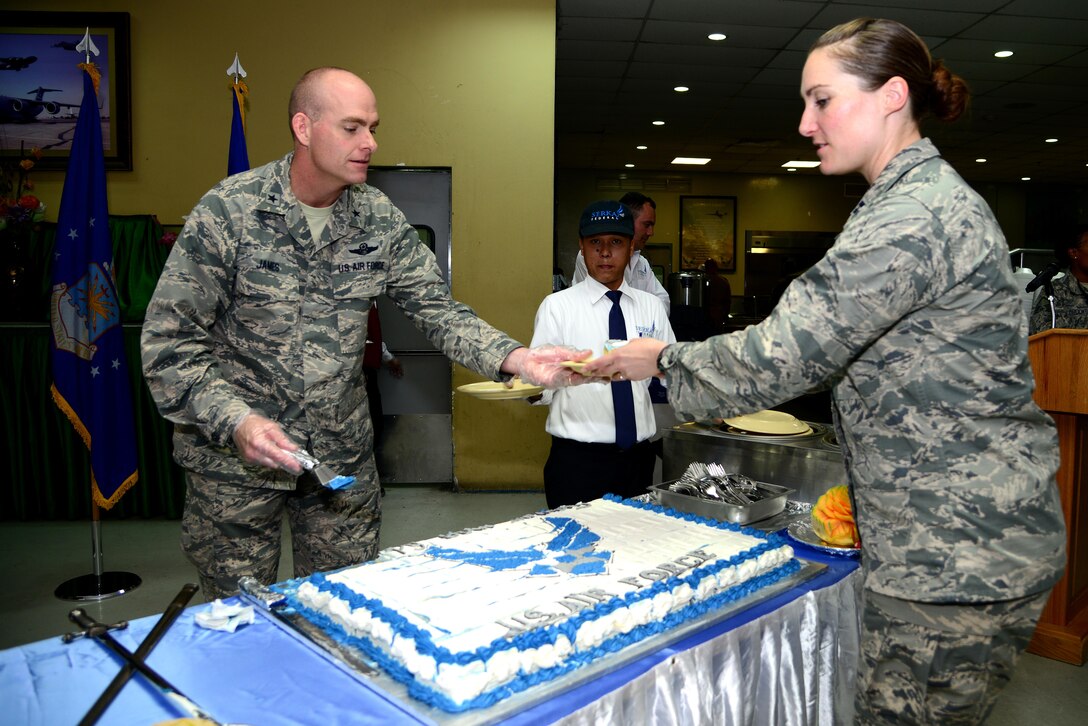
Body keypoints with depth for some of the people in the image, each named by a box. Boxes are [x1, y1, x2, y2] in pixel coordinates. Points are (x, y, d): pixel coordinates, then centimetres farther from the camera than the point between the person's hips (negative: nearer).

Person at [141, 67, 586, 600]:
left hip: (342, 454, 4)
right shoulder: (227, 211, -14)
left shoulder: (381, 221, -1)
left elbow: (438, 309, -3)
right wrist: (236, 421, -28)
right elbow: (169, 341, -13)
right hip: (234, 454, -3)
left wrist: (517, 359, -20)